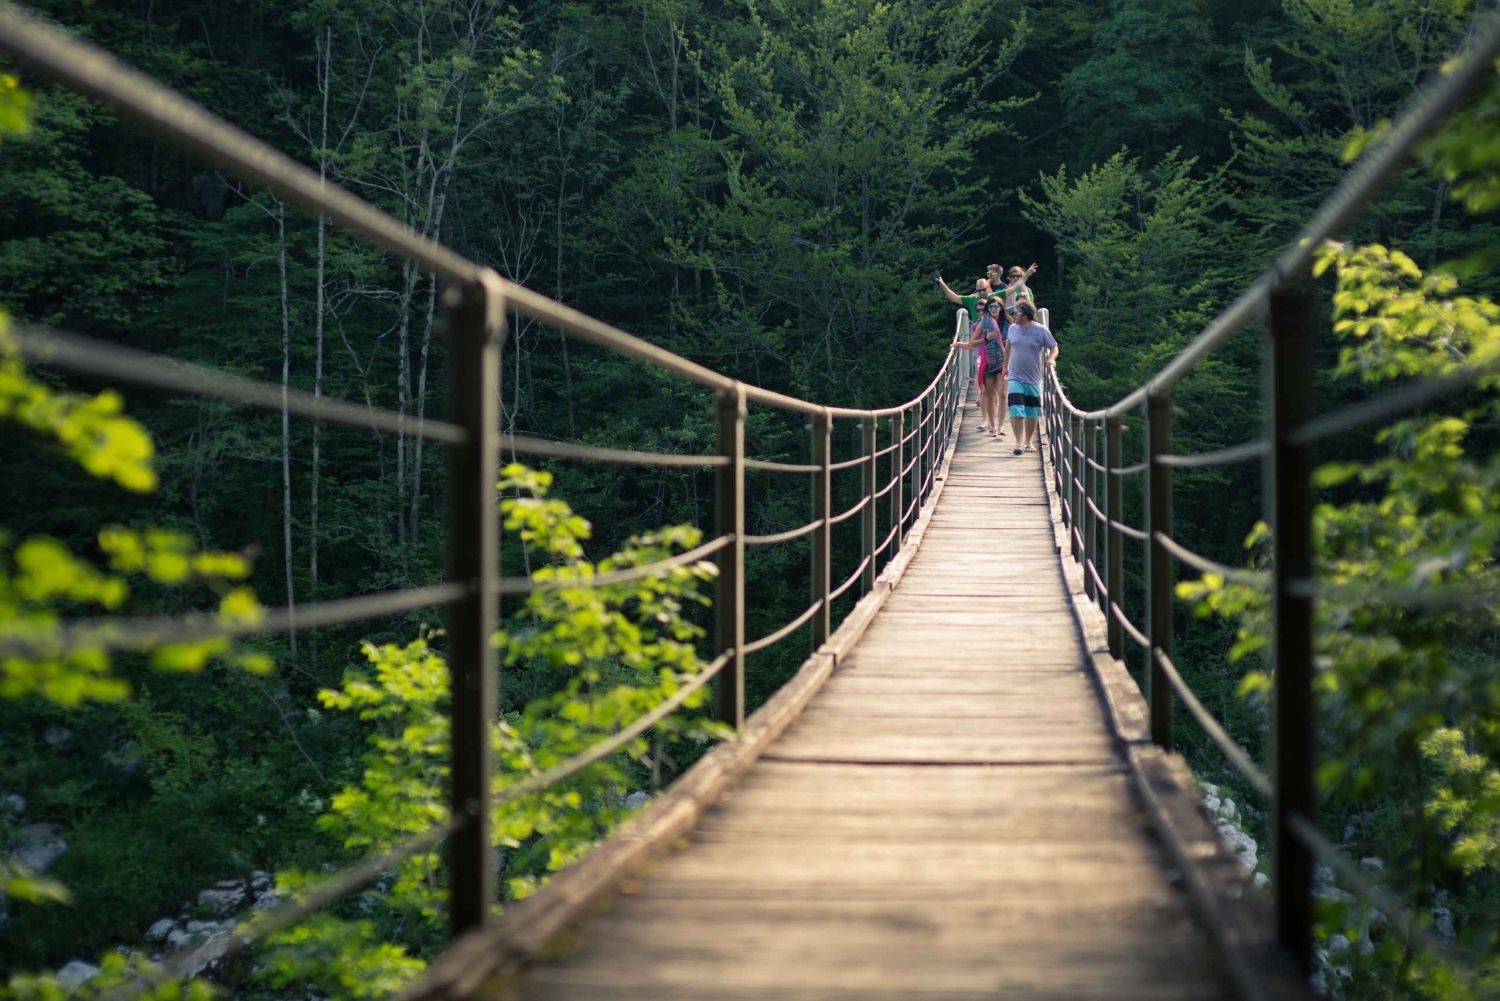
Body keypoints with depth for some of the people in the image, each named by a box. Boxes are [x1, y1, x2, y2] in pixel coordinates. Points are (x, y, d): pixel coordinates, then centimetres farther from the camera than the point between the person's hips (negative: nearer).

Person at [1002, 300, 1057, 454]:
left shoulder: (1041, 331, -8)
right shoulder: (1013, 329, 3)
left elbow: (1054, 348, -1)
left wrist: (1051, 359, -22)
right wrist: (1006, 366, 24)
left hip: (1033, 379, -1)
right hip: (1015, 378, 1)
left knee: (1031, 413, 10)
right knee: (1016, 411, -12)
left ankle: (1029, 442, 25)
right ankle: (1019, 442, -10)